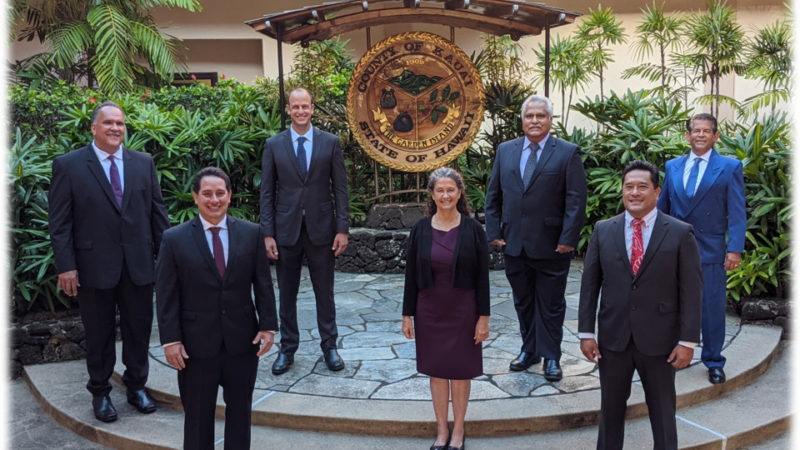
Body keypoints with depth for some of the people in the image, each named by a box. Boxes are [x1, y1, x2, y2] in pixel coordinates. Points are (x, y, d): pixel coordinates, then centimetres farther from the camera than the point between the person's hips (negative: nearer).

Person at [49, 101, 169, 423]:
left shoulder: (143, 162, 6)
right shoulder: (68, 165, -4)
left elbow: (157, 212, 7)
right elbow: (59, 222, -5)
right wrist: (65, 266, -11)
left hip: (138, 263, 3)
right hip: (94, 266, -2)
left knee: (139, 329, 12)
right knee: (99, 333, 12)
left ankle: (137, 385, 32)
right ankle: (100, 392, 30)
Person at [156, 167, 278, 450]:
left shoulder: (251, 233, 0)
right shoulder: (174, 239, -5)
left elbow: (263, 284, 2)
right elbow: (166, 296, -5)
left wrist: (268, 325, -3)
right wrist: (170, 340, -10)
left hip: (243, 340, 2)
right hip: (197, 343, -1)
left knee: (240, 410, 17)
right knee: (198, 414, 12)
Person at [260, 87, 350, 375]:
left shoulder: (330, 142, 1)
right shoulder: (274, 145, 2)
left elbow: (340, 188, 0)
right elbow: (267, 192, 2)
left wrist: (342, 229, -5)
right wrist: (267, 233, -4)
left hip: (321, 229, 0)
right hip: (286, 230, 1)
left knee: (325, 292, 9)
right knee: (287, 294, 10)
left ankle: (329, 346, 24)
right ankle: (287, 348, 24)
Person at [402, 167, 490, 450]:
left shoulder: (472, 229, -7)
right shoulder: (421, 229, -2)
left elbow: (482, 277, -5)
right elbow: (411, 275, 1)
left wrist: (484, 317, -7)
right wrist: (407, 315, 0)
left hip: (463, 310, -2)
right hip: (429, 310, 2)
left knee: (460, 369, 9)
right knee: (437, 369, 11)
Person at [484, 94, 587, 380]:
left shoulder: (568, 153, -4)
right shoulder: (505, 150, 8)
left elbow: (576, 199, -8)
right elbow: (493, 194, 10)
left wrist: (568, 239, -13)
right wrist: (494, 231, 2)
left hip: (551, 246, -4)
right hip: (514, 244, 4)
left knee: (550, 304, 7)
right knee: (523, 301, 15)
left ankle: (551, 357, 21)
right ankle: (529, 351, 30)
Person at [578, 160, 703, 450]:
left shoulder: (680, 233, -5)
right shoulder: (603, 231, 2)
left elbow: (691, 291, -6)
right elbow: (589, 284, 2)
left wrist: (688, 341, -9)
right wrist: (586, 332, -2)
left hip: (659, 340, -2)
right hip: (613, 338, 2)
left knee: (662, 410, 14)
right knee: (611, 407, 14)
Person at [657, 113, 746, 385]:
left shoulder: (730, 167, -1)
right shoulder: (673, 166, 9)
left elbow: (737, 212, -6)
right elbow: (662, 206, 11)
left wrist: (735, 249, -14)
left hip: (710, 249, -3)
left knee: (712, 308, 4)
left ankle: (713, 362, 18)